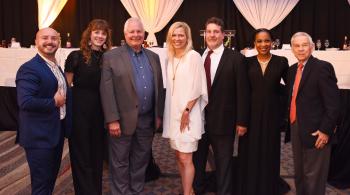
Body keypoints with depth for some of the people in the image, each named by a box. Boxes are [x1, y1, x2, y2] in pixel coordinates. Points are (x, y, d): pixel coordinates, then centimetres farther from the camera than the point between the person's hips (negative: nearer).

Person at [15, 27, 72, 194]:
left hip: (57, 132, 9)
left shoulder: (57, 68, 12)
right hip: (39, 136, -9)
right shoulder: (29, 68, -18)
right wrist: (53, 102, -20)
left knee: (51, 178, 21)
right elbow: (25, 102, -29)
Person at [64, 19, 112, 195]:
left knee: (97, 154, 14)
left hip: (100, 111, 4)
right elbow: (66, 86, -1)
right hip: (79, 111, -3)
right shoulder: (76, 56, -5)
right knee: (81, 156, 5)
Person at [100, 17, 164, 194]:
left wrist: (158, 115, 9)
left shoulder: (153, 57, 10)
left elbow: (159, 87, 12)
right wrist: (112, 120, -15)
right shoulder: (111, 56, -5)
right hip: (123, 120, -4)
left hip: (147, 120, 5)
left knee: (141, 161, 16)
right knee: (120, 162, 8)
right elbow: (106, 90, -10)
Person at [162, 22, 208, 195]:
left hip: (188, 113, -7)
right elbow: (170, 87, 13)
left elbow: (197, 88, -13)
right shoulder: (170, 58, 11)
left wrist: (186, 111, -15)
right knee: (179, 156, 13)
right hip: (173, 113, 7)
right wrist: (173, 112, 8)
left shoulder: (193, 56, -9)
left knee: (185, 158, -5)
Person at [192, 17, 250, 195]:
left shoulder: (236, 58, -7)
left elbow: (242, 92, -8)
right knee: (196, 159, 18)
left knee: (223, 163, 12)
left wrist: (242, 121, -9)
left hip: (222, 120, -4)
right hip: (198, 118, 4)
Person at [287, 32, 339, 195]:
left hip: (314, 131, -7)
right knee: (299, 173, 19)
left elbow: (333, 103, -16)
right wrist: (292, 125, 8)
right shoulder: (292, 70, 12)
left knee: (313, 177, 2)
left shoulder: (322, 67, -12)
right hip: (296, 128, 8)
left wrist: (325, 130, -19)